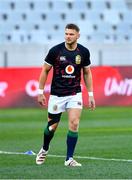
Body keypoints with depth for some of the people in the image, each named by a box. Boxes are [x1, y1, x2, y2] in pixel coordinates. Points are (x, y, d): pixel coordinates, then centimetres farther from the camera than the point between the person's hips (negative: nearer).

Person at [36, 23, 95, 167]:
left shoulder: (84, 52, -4)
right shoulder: (55, 50, -11)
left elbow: (87, 73, 9)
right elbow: (45, 70, 0)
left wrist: (90, 94, 6)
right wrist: (40, 92, -2)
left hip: (75, 93, 1)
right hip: (57, 94, -1)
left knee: (74, 124, -14)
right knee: (52, 126, 7)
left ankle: (69, 159, -5)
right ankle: (44, 150, 36)